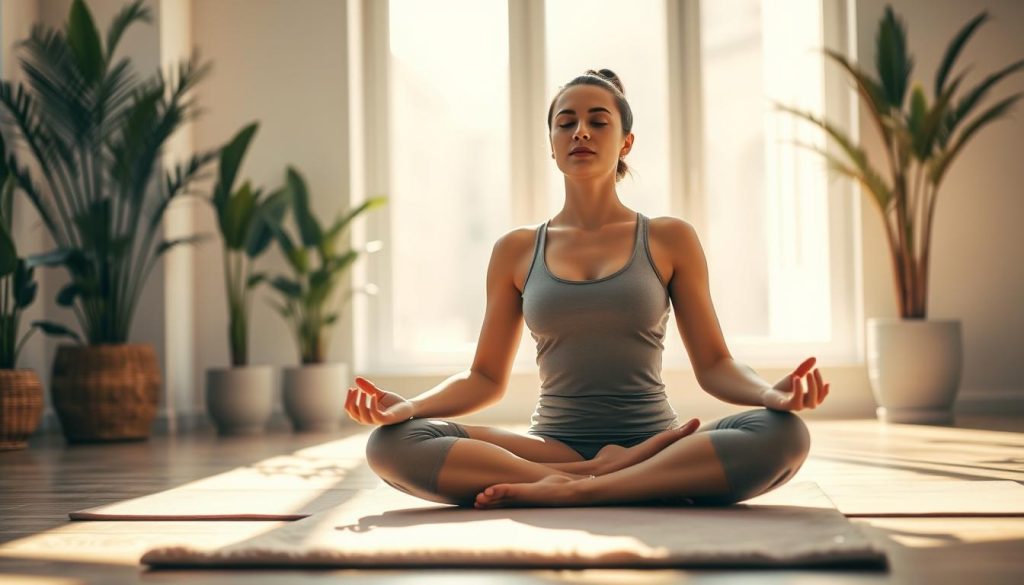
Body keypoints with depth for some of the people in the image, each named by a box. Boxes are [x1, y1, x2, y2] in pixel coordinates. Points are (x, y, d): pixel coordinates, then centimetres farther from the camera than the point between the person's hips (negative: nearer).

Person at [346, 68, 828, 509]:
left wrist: (773, 394, -16)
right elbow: (486, 377, 12)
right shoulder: (516, 251, 11)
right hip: (549, 446, 1)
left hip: (655, 442, -1)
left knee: (783, 434, -31)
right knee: (391, 442, -26)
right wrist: (406, 406, -8)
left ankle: (569, 489, -31)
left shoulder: (670, 240, 8)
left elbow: (713, 365, 6)